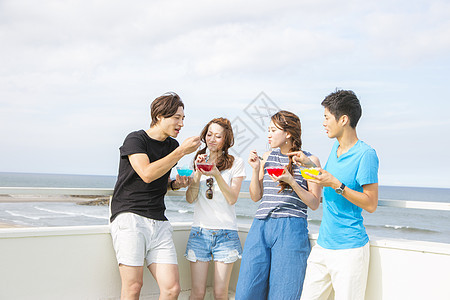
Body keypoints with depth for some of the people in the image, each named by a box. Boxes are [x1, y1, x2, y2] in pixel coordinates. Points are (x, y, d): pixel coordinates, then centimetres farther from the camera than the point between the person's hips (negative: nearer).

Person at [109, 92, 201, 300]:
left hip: (159, 223, 6)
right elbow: (147, 174, -20)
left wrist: (175, 184, 7)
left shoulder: (172, 146, 17)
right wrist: (181, 151, -17)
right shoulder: (135, 139, -2)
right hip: (129, 217, -6)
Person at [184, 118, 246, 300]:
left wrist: (216, 174, -18)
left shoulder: (236, 163, 3)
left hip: (226, 232, -2)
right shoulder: (199, 160, 11)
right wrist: (198, 173, -11)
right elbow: (190, 199, 3)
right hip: (200, 230, 2)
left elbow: (232, 199, -7)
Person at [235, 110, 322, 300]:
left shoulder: (309, 161, 2)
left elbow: (314, 203, 0)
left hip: (291, 229, -4)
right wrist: (256, 169, 4)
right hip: (260, 227, 4)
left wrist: (291, 181, -12)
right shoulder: (267, 158, 14)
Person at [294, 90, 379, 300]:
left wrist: (336, 184, -21)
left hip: (349, 249, -7)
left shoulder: (365, 154, -14)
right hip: (323, 245, 8)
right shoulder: (336, 147, 11)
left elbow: (370, 204, -15)